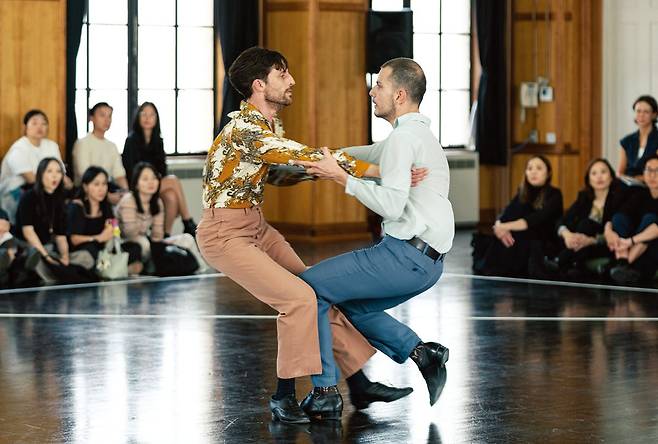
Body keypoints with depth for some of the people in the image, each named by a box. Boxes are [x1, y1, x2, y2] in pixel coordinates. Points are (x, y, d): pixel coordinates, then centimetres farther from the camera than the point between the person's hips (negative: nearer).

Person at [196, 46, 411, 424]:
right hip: (226, 233, -10)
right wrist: (381, 171, -30)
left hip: (257, 227, 10)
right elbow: (308, 158, -29)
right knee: (299, 298, -18)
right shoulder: (246, 129, -24)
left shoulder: (268, 125, 8)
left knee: (319, 292, 6)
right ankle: (284, 396, -6)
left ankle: (361, 382, 12)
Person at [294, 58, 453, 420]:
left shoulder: (404, 137, -14)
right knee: (354, 305, 27)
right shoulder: (418, 133, 18)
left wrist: (341, 177, -17)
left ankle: (325, 393, -2)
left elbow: (391, 205, -23)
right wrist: (324, 159, 32)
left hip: (406, 255, -10)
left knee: (307, 288, -2)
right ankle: (421, 352, 9)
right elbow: (371, 154, 35)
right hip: (425, 260, 10)